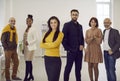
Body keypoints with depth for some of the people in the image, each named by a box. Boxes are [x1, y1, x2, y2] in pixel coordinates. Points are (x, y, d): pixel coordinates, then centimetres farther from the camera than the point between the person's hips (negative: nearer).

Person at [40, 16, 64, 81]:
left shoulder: (60, 34, -5)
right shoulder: (47, 33, 11)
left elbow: (55, 44, -18)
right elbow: (41, 44, 1)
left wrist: (46, 44, -3)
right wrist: (51, 44, -12)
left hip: (55, 59, -6)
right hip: (47, 58, 6)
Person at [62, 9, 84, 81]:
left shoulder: (80, 26, 13)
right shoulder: (67, 25, -4)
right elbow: (63, 38, -9)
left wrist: (82, 45, 1)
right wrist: (67, 48, -10)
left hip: (79, 51, 5)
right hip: (71, 51, -5)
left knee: (78, 68, 11)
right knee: (68, 68, 3)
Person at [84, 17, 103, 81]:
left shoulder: (99, 30, 0)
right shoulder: (87, 31, 9)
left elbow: (100, 41, -5)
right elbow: (86, 41, 1)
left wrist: (94, 37, -15)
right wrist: (91, 38, -15)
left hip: (96, 50, -3)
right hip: (89, 50, 3)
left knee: (95, 66, -3)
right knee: (90, 66, 5)